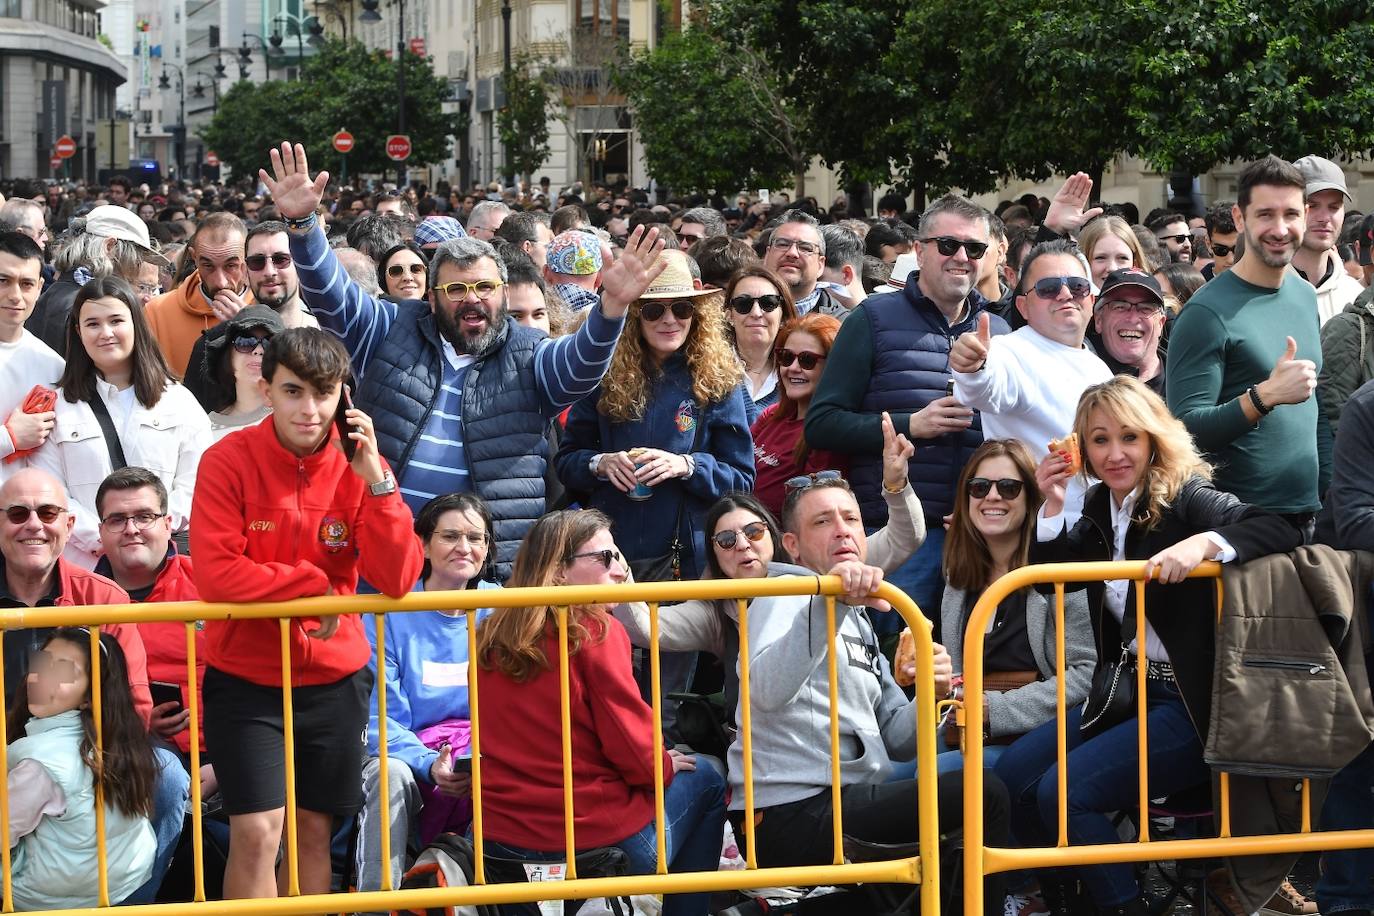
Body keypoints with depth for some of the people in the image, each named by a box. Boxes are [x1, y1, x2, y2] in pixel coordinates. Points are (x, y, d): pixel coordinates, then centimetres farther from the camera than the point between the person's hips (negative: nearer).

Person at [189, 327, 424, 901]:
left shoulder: (359, 466, -3)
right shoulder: (229, 460, -12)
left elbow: (396, 582, -13)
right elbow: (215, 576, -20)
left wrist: (377, 480, -21)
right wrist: (315, 584, -15)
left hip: (334, 679, 3)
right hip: (244, 677, -3)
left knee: (314, 830, 11)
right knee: (257, 831, -11)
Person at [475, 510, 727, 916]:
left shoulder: (490, 635, 4)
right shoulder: (596, 631, -14)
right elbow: (632, 747, -15)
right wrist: (663, 766, 7)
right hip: (593, 835, -6)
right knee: (705, 781, 22)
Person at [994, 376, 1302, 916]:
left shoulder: (1186, 498, -13)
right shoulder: (1101, 507, 9)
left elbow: (1280, 531, -25)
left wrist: (1204, 543, -40)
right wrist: (1052, 506, -1)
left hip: (1190, 708, -8)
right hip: (1128, 690, 8)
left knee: (1063, 791, -21)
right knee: (1011, 776, 3)